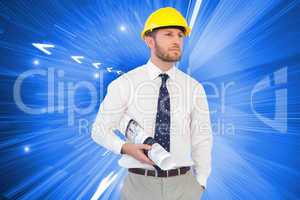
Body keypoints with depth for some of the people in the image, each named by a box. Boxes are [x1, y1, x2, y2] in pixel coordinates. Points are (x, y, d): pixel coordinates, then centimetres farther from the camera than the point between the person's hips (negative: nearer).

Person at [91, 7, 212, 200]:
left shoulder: (194, 88, -4)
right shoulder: (125, 83, -10)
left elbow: (202, 139, 1)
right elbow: (100, 129, -3)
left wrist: (200, 183, -3)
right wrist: (126, 148, -20)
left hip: (183, 183, 2)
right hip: (139, 183, -1)